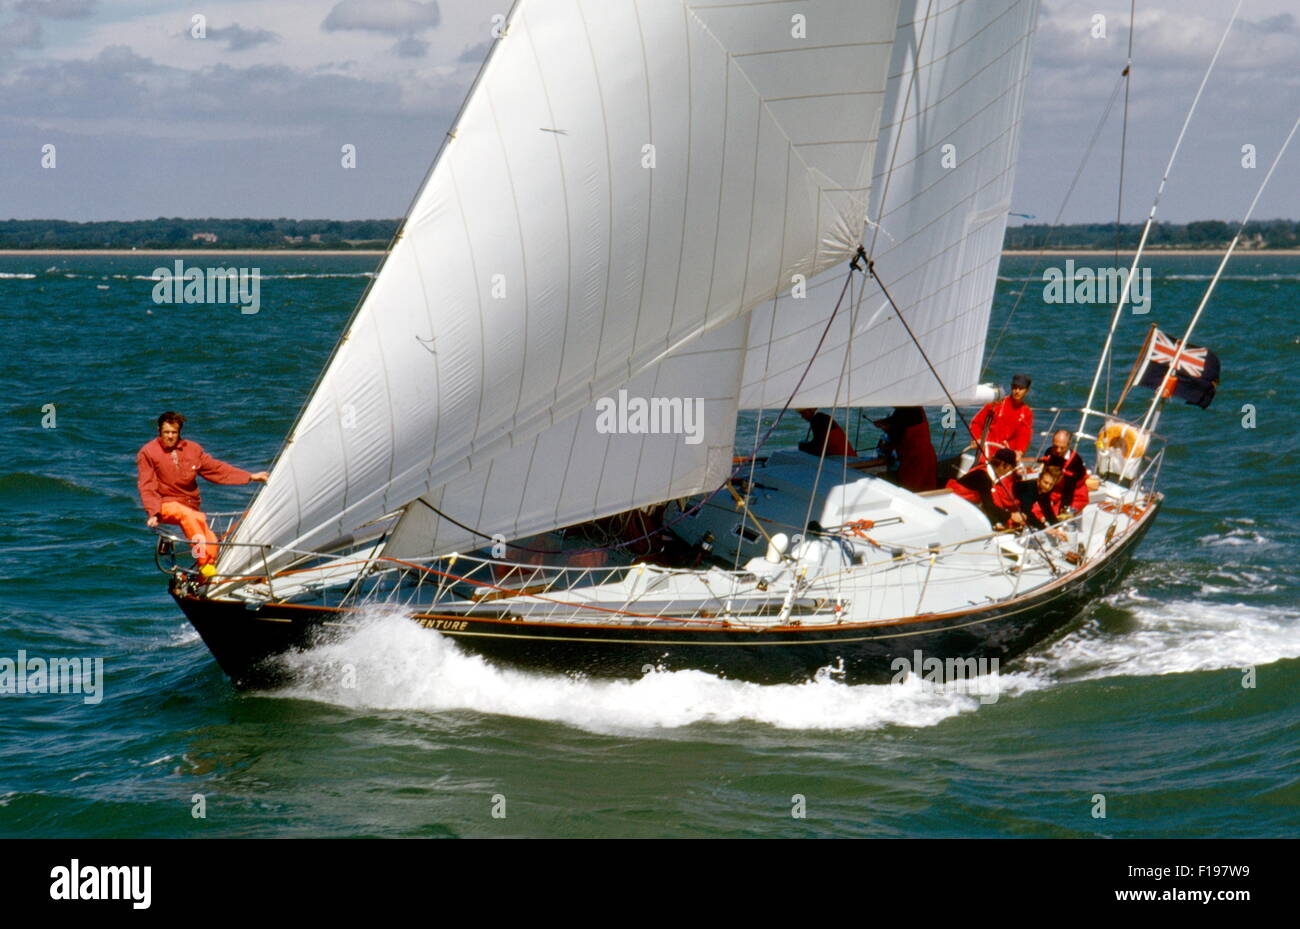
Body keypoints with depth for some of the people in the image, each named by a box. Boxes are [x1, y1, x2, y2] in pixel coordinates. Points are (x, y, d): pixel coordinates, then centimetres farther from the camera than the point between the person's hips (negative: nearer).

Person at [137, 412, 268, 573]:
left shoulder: (192, 449, 8)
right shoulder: (147, 452, -3)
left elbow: (216, 469, 13)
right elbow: (147, 486, -6)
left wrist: (250, 477, 10)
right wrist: (153, 513, -20)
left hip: (190, 505, 5)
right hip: (166, 505, -5)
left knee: (211, 542, -18)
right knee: (188, 515, -37)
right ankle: (204, 565, -41)